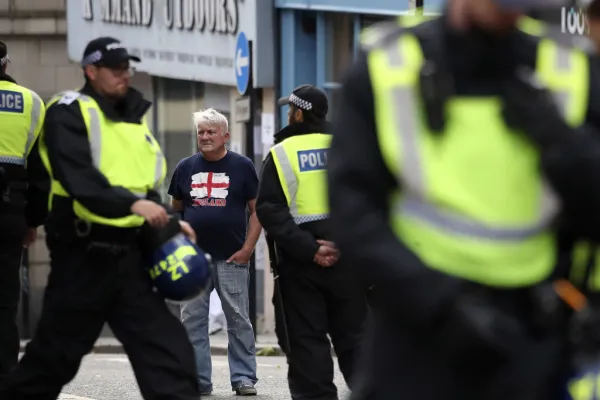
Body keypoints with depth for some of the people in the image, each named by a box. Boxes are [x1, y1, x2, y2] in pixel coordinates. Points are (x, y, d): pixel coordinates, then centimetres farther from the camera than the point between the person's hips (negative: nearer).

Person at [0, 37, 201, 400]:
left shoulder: (133, 118, 17)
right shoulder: (69, 113, -8)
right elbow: (79, 178, -23)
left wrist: (167, 224, 6)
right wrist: (132, 204, -33)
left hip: (128, 255, 7)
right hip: (84, 254, -7)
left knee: (168, 351, -3)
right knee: (55, 353, 3)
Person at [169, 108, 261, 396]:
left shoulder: (242, 166, 2)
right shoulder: (186, 168, 10)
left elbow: (257, 210, 2)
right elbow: (175, 209, 17)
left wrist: (247, 248, -7)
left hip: (231, 257, -3)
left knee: (238, 320, -1)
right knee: (192, 320, 2)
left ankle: (244, 378, 4)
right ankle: (198, 380, 7)